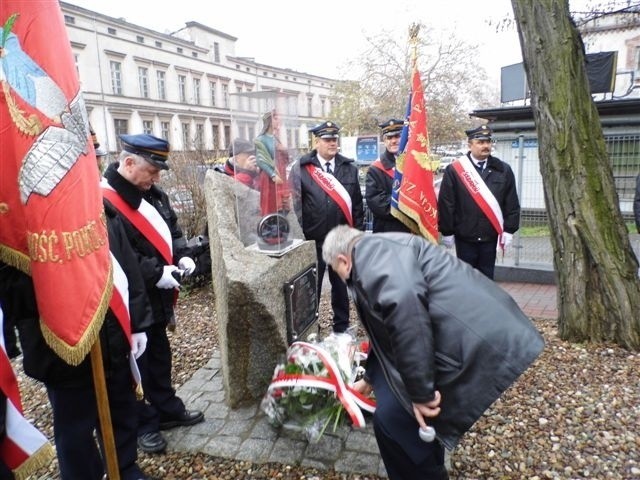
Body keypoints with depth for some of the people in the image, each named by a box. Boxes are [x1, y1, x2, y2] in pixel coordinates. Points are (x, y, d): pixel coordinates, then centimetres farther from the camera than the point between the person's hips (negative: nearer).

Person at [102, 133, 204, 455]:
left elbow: (171, 227, 17)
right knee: (136, 362, 8)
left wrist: (181, 255, 0)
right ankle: (143, 424, 25)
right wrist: (155, 273, -25)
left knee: (160, 355, 21)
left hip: (156, 296, 9)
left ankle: (167, 409, 38)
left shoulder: (153, 194, 7)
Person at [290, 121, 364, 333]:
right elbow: (294, 204, -6)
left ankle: (342, 327, 32)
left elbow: (357, 203, 8)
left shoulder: (349, 168, 6)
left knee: (340, 284, 16)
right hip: (313, 240, -3)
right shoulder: (301, 168, -4)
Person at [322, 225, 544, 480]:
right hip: (481, 340, 10)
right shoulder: (382, 255, 23)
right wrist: (370, 378, 47)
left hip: (474, 347, -10)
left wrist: (420, 392, -22)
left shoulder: (371, 251, -9)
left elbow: (404, 302, -29)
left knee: (392, 418, 0)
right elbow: (385, 329, 35)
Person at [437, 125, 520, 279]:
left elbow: (512, 203, 5)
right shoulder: (454, 170, -5)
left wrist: (509, 230, -1)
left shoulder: (503, 170, 4)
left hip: (490, 238, 2)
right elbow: (445, 204, -5)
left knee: (487, 278, 12)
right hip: (465, 237, -2)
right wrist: (447, 232, -6)